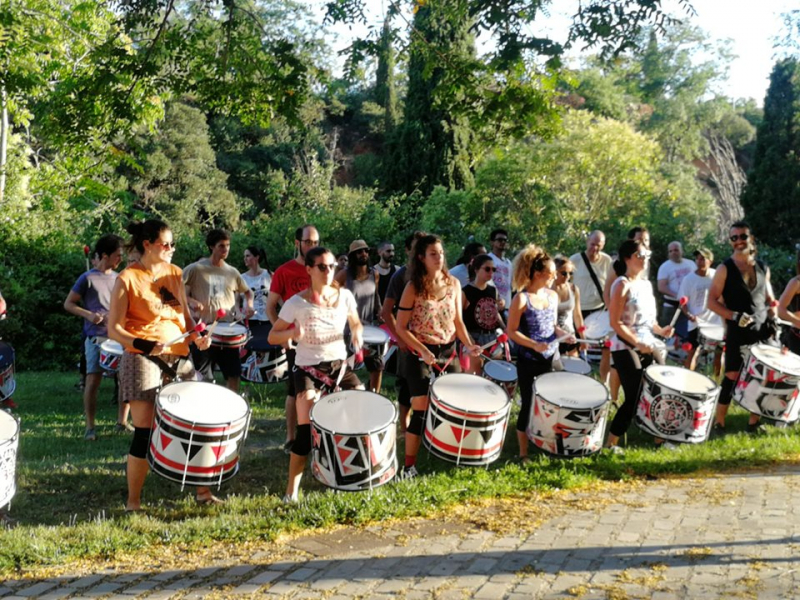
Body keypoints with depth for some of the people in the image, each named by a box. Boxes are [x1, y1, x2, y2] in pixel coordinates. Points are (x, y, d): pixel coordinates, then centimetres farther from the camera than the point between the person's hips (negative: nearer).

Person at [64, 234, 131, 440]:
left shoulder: (119, 278, 12)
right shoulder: (88, 278, -4)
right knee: (93, 380, -11)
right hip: (97, 338, -5)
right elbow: (68, 304, -2)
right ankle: (90, 427, -3)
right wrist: (88, 315, -16)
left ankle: (122, 421, 14)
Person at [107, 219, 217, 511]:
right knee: (145, 431, -5)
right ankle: (133, 502, 11)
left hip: (178, 358, 6)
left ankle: (203, 491, 20)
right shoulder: (128, 279, -8)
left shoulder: (174, 273, 10)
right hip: (143, 360, -6)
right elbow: (114, 329, -9)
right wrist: (143, 344, -25)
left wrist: (197, 337, -3)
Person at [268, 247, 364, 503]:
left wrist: (356, 334, -8)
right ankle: (292, 490, 1)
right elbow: (272, 337, -5)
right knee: (306, 429, -14)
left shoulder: (344, 296, -2)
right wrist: (292, 332, -26)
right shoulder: (297, 303, -11)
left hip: (339, 365, 4)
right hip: (308, 369, -4)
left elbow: (355, 323, 15)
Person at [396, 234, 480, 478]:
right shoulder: (413, 288, -12)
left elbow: (458, 320, 8)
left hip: (449, 351, 5)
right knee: (420, 410, -5)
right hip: (421, 354, -5)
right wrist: (422, 350, -20)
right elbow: (401, 327, -10)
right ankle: (409, 464, 7)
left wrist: (468, 344, -7)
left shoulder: (453, 283, 2)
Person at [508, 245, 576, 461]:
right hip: (529, 362, -6)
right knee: (528, 405, 2)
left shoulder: (553, 296, 6)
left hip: (551, 359, 6)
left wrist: (564, 334, -5)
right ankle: (523, 453, 15)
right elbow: (512, 331, -14)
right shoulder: (521, 299, -14)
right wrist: (534, 345, -25)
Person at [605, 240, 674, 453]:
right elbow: (615, 322, -17)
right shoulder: (622, 285, -12)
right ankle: (611, 443, 5)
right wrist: (638, 343, -22)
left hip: (648, 345, 8)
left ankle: (661, 437, 22)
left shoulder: (646, 284, 12)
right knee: (634, 398, -7)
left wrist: (661, 330, 1)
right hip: (625, 348, -8)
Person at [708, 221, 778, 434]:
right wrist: (734, 316, -19)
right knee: (732, 377, -6)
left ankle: (753, 423, 18)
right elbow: (712, 301, -8)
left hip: (763, 333, 5)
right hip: (737, 333, -5)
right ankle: (719, 423, 3)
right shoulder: (725, 268, -4)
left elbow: (770, 300, 20)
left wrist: (773, 319, 3)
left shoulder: (763, 268, 11)